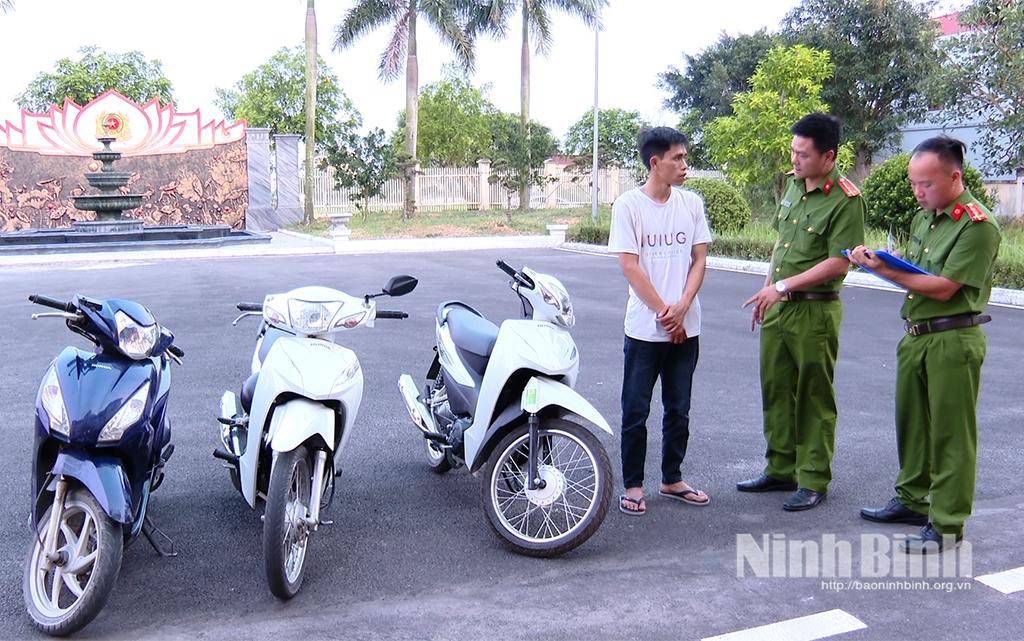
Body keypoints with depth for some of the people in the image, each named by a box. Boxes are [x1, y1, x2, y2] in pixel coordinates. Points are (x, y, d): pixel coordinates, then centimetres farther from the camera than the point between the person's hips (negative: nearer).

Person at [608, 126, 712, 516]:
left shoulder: (692, 203, 6)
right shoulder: (628, 205, -6)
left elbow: (699, 260, 4)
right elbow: (629, 266, -10)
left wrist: (681, 308, -9)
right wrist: (663, 311, -12)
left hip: (685, 328, 4)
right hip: (644, 329, -4)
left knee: (679, 410, 13)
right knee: (636, 411, 4)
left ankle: (672, 480, 27)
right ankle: (633, 485, 16)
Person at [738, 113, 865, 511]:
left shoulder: (845, 199, -15)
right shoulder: (793, 183, 9)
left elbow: (838, 263, -19)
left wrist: (783, 287, -20)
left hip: (815, 311, -8)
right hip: (777, 306, 8)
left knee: (814, 398, 2)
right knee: (775, 391, 14)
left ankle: (814, 481, 13)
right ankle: (781, 470, 27)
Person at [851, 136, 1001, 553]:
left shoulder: (977, 225, -14)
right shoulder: (923, 217, 13)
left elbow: (943, 288, -20)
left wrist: (886, 271, -21)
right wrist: (877, 261, -4)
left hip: (954, 341, -8)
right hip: (916, 335, 8)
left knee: (951, 434, -1)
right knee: (911, 422, 17)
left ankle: (947, 525, 8)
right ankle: (913, 500, 32)